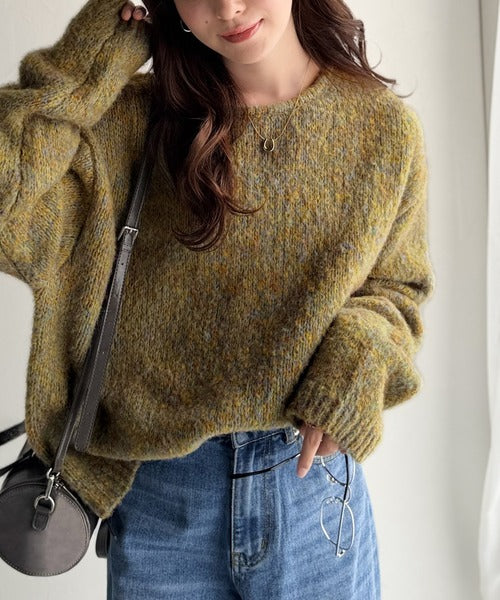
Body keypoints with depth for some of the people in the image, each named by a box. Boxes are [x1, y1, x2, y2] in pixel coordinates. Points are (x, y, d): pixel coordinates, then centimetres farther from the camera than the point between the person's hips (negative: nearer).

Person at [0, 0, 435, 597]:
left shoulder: (385, 126, -3)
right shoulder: (139, 115, -5)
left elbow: (396, 286, 7)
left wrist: (361, 353, -14)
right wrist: (88, 62, -13)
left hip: (310, 477, 1)